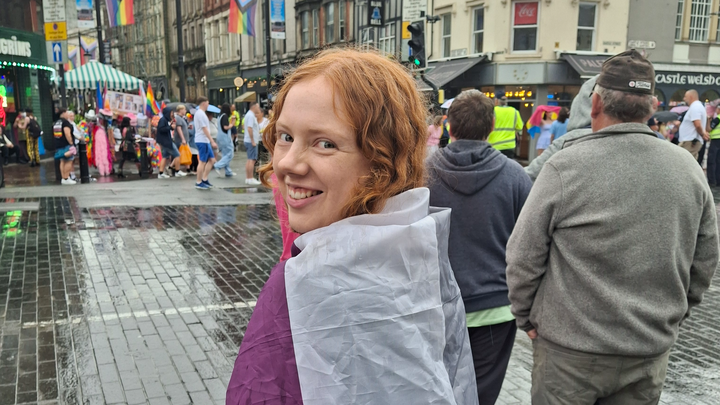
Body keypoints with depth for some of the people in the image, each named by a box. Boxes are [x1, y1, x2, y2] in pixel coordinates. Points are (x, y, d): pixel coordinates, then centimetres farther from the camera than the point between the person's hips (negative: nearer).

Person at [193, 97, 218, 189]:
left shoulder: (199, 113, 17)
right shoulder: (200, 114, -15)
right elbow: (205, 129, -19)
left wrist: (210, 141, 22)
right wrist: (212, 141, -20)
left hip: (205, 141, 10)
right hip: (202, 141, -10)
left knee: (212, 159, 10)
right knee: (202, 162, -4)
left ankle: (204, 179, 13)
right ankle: (199, 183, 2)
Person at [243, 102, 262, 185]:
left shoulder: (249, 115, 17)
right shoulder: (251, 116, -15)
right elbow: (249, 128, -23)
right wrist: (253, 141, -23)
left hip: (248, 141, 11)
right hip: (251, 141, -11)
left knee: (249, 160, 13)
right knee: (252, 160, -8)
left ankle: (247, 178, 17)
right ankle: (250, 179, -7)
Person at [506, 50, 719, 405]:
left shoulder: (565, 167, -16)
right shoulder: (689, 169, -2)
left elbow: (523, 256, -11)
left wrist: (526, 318, 3)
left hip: (571, 352, -4)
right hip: (652, 354, 4)